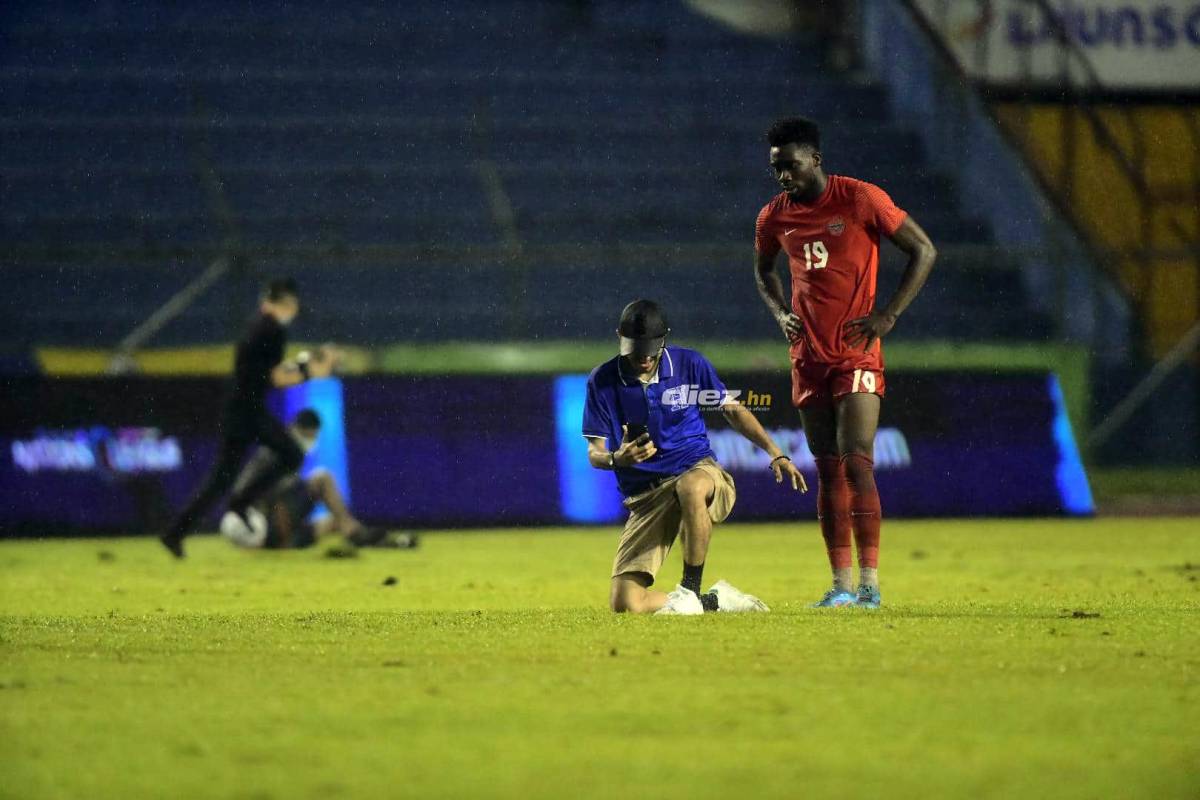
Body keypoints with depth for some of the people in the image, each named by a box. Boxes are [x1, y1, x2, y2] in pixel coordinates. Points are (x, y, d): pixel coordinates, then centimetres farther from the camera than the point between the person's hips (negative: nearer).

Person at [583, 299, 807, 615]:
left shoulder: (690, 364, 2)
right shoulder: (603, 381, 1)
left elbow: (733, 410, 13)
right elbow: (594, 454, 2)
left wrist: (776, 455, 2)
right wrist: (617, 459, -22)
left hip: (697, 472, -2)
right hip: (645, 498, 2)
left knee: (690, 486, -44)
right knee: (624, 602, -16)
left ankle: (690, 591, -26)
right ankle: (714, 600, 6)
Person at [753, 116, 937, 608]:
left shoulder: (861, 199, -9)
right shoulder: (774, 217, 6)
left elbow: (923, 251, -5)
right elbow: (763, 269, 27)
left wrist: (887, 316, -11)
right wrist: (780, 313, 7)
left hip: (857, 355, -5)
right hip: (809, 358, 5)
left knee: (856, 461, -14)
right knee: (827, 470, 5)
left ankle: (870, 582, -12)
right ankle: (842, 584, 8)